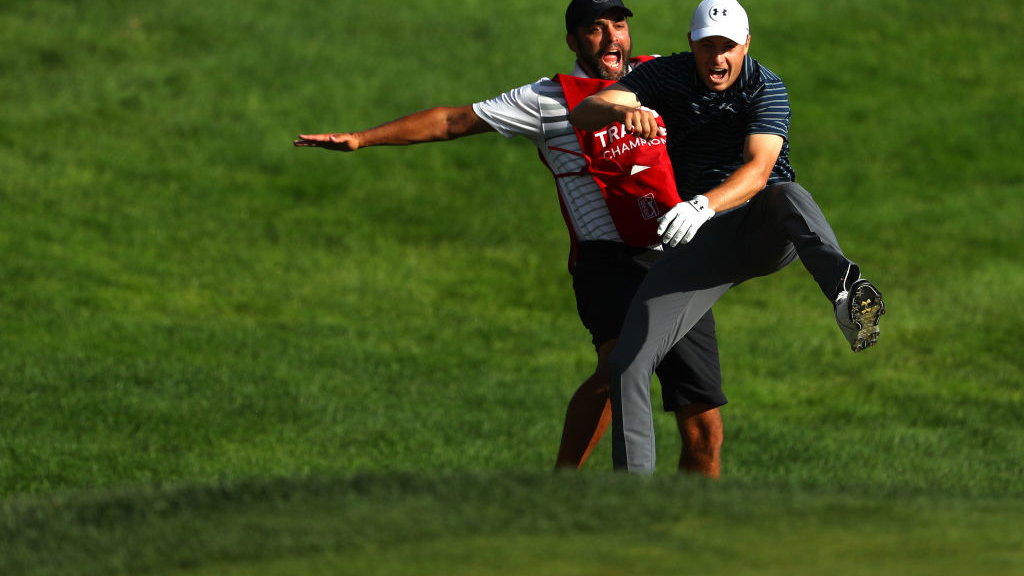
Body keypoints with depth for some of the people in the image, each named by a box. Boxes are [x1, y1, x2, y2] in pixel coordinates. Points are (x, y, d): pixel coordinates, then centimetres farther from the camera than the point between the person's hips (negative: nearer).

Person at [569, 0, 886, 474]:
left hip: (766, 227, -3)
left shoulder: (765, 88, -8)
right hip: (702, 240, 3)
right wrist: (622, 111, -35)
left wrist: (704, 205, -44)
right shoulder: (667, 75, 1)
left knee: (787, 195, -40)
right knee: (628, 363, -11)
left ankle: (846, 292, -69)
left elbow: (758, 169, -25)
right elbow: (582, 114, -11)